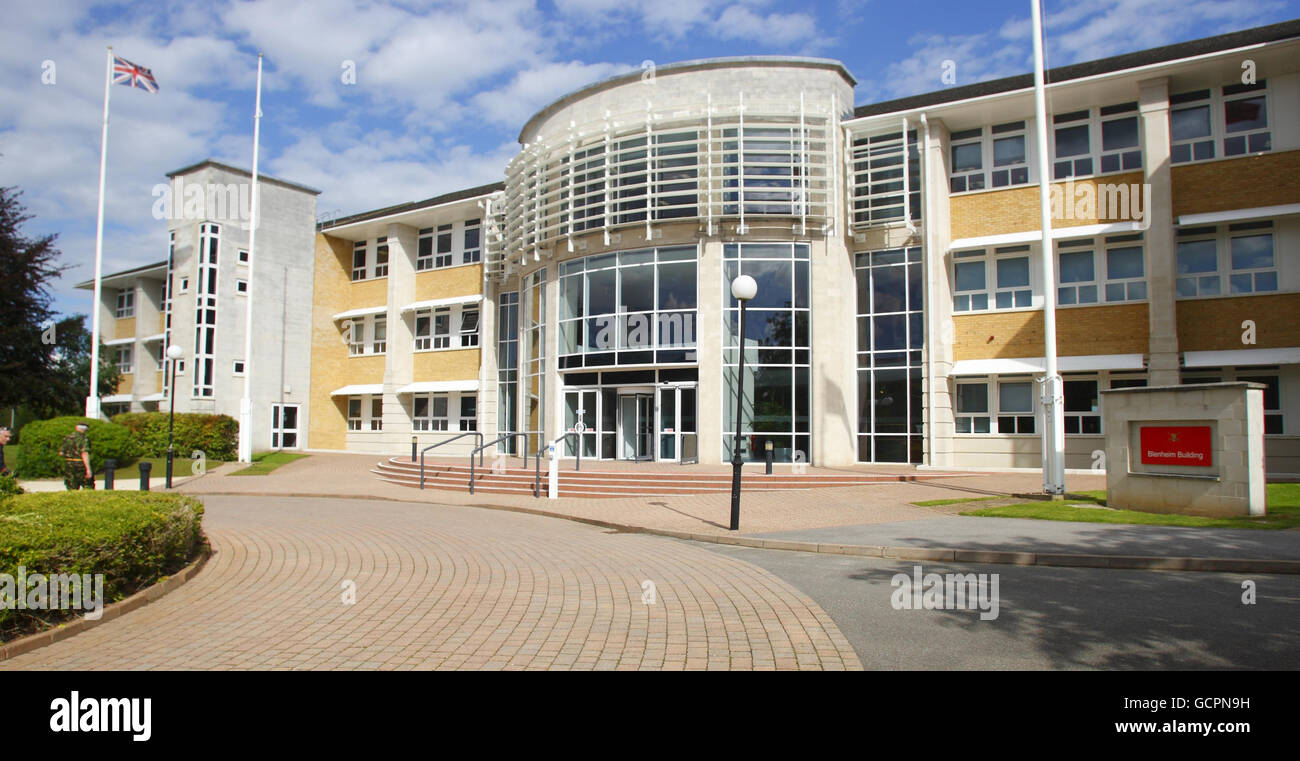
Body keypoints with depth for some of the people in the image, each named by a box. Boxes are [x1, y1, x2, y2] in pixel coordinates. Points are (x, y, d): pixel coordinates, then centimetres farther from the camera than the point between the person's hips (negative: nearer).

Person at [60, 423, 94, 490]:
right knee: (88, 488, 2)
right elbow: (85, 453, -21)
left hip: (68, 465, 5)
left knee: (72, 489, 9)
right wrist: (88, 469, -24)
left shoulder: (67, 437, 8)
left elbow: (61, 452, 10)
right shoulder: (84, 438, -11)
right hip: (80, 465, -5)